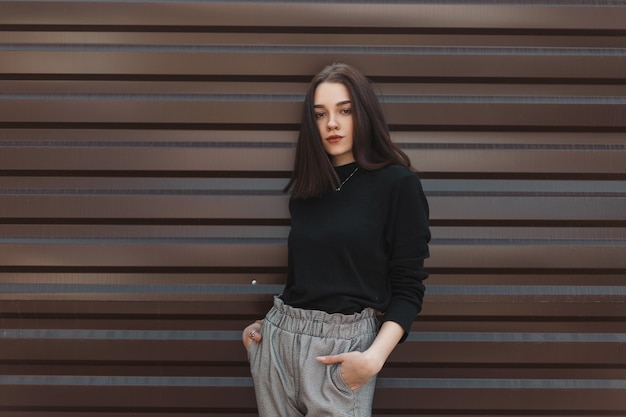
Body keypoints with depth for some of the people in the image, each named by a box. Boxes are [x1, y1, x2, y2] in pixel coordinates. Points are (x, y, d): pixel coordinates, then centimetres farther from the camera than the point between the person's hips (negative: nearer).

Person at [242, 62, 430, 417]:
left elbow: (408, 287, -8)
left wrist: (375, 357, -20)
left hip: (344, 345, -5)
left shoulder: (398, 183, -6)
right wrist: (263, 322, 9)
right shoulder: (304, 188, 10)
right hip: (278, 338, 5)